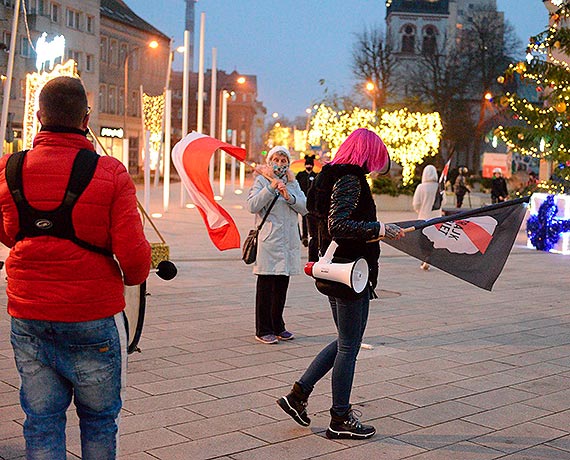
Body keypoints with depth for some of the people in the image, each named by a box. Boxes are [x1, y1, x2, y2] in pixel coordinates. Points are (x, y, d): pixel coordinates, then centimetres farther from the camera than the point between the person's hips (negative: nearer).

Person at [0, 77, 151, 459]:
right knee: (99, 420, 15)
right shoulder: (110, 173, -12)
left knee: (41, 422, 12)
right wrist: (135, 276, 6)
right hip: (93, 318, -3)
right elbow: (133, 255, -15)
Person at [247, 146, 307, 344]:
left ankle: (277, 326, 21)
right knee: (266, 286, -4)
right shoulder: (261, 181, 3)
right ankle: (263, 330, 2)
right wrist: (270, 188, -16)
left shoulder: (293, 183, 17)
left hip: (289, 240, 5)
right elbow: (252, 206, -10)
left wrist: (289, 196, -10)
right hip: (269, 240, -5)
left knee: (282, 286, 10)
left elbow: (304, 208, 5)